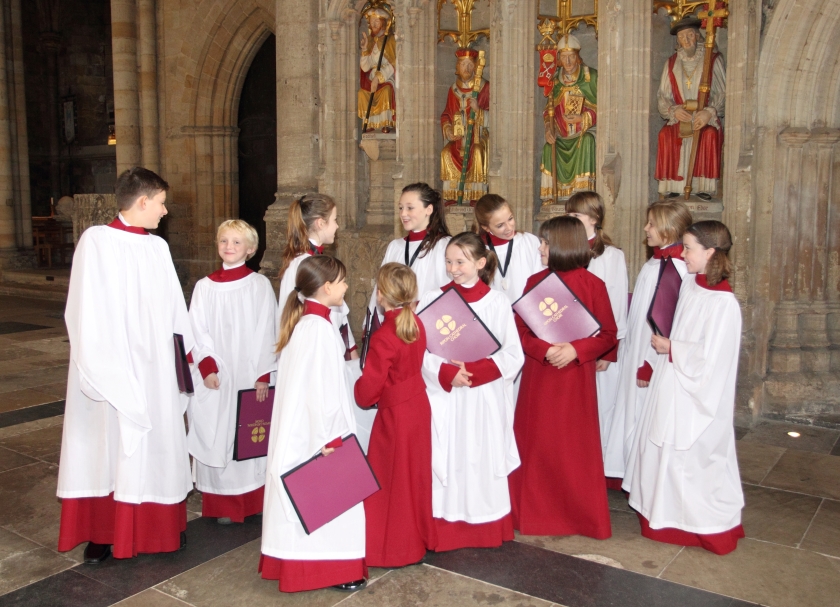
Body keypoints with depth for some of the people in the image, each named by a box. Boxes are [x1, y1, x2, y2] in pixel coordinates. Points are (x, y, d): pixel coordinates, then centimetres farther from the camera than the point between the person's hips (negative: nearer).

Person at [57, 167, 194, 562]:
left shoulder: (157, 247, 7)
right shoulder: (96, 241, -9)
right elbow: (86, 312, -12)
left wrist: (189, 353, 13)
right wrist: (98, 368, -16)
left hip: (153, 367, 5)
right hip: (112, 369, -5)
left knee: (156, 444, 11)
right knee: (107, 445, 5)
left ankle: (159, 526, 25)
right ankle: (101, 532, 19)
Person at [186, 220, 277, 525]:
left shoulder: (260, 285, 0)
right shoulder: (205, 286, 5)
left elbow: (266, 332, -3)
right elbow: (197, 330, 2)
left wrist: (263, 374, -8)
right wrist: (207, 367, -10)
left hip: (250, 374, -1)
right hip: (215, 375, 1)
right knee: (217, 436, 3)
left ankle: (252, 500, 16)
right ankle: (223, 504, 12)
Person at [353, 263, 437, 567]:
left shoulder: (383, 338, -25)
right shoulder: (416, 324, -2)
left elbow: (369, 387, -20)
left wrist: (361, 396, 1)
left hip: (395, 414, -8)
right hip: (418, 404, 8)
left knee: (391, 481, 8)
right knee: (415, 474, 21)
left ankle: (394, 547, 22)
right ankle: (420, 534, 36)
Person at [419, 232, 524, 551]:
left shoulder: (497, 302, -1)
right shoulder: (432, 299, 0)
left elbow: (513, 354, -4)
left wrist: (474, 370, -17)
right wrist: (447, 373, -20)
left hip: (485, 400, 0)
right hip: (445, 399, 0)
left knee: (484, 459, 7)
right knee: (445, 461, 3)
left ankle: (487, 531, 21)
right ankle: (445, 532, 15)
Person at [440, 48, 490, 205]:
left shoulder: (485, 87, 2)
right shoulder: (453, 89, 13)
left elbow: (491, 115, -2)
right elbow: (446, 115, 16)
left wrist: (477, 110, -21)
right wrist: (447, 129, -4)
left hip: (478, 135, -3)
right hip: (457, 137, 3)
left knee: (477, 152, -29)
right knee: (446, 152, -19)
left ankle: (476, 195, -23)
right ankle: (451, 196, -14)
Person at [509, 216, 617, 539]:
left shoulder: (592, 284, -5)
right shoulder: (535, 282, 6)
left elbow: (608, 335, -4)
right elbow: (520, 329, 3)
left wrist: (575, 350, -19)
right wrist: (545, 350, -14)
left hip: (576, 376, -3)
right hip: (538, 375, 4)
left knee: (576, 448, 4)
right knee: (536, 445, 8)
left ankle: (582, 514, 21)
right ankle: (536, 511, 24)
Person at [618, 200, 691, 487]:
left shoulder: (677, 268, -20)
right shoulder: (654, 262, 7)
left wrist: (651, 364, -19)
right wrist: (624, 346, 14)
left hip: (652, 359, -9)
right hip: (634, 352, 9)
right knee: (633, 415, 17)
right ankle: (632, 473, 30)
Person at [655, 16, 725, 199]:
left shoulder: (713, 59, 4)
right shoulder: (672, 63, 11)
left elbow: (723, 93, -1)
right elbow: (662, 96, 7)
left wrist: (709, 112, -20)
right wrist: (674, 110, -14)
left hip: (707, 116, -2)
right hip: (679, 116, 2)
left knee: (710, 134, -34)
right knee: (665, 134, -30)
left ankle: (704, 187, -27)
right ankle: (672, 186, -25)